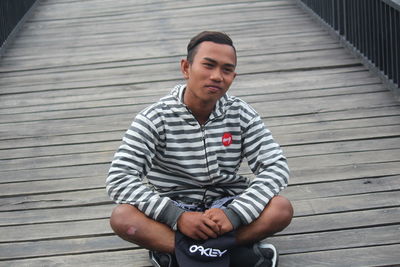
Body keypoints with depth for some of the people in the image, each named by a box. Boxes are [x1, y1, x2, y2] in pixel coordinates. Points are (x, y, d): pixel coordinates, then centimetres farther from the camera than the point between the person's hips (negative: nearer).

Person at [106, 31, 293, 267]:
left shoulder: (241, 115, -3)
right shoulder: (155, 119, -10)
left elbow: (276, 167, -10)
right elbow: (119, 179, -18)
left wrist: (233, 214, -26)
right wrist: (178, 217, -29)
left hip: (225, 206, 2)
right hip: (172, 210, -2)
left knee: (282, 209, -25)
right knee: (122, 217, -32)